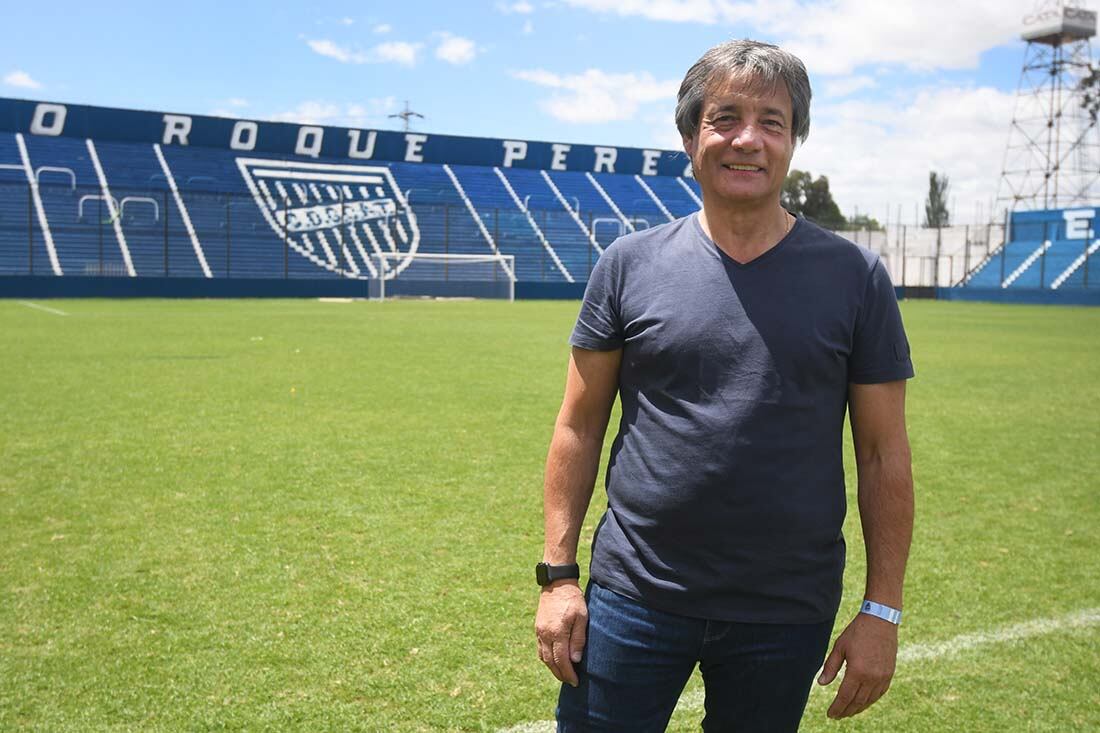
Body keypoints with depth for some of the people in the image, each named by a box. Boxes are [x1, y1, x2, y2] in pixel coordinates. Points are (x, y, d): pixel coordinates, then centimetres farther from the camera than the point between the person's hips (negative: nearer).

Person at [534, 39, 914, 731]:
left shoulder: (855, 277, -2)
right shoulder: (630, 263, -1)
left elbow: (884, 455, 1)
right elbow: (580, 427, 2)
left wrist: (882, 610, -1)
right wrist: (559, 574, -2)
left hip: (787, 616, 0)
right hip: (633, 596, 0)